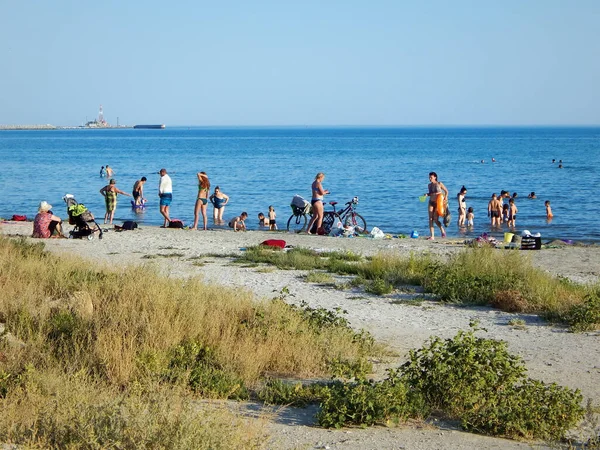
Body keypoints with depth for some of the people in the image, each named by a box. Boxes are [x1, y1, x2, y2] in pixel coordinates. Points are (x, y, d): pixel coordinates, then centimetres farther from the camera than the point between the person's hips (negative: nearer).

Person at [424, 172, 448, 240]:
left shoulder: (439, 184, -5)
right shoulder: (429, 185, 8)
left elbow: (446, 191, 3)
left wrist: (445, 198, -10)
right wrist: (427, 194, 1)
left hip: (438, 203, -5)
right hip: (431, 203, 5)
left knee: (435, 220, -10)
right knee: (430, 219, -5)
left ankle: (442, 230, 19)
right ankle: (432, 236, -4)